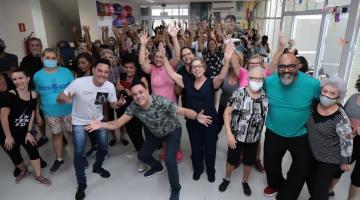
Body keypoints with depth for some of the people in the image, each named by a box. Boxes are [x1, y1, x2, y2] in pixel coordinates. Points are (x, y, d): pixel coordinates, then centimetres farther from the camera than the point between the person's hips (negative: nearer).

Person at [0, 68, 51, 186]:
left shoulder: (33, 95, -5)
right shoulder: (10, 95, -21)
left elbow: (32, 114, 0)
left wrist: (29, 132, -3)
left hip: (24, 131, 3)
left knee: (33, 150, -2)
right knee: (15, 156, 10)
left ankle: (38, 176, 16)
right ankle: (24, 171, 40)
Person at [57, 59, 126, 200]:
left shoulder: (110, 86, -17)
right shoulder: (79, 83, -29)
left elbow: (113, 104, -3)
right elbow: (60, 98, -20)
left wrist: (119, 103, -27)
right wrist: (64, 98, -44)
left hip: (98, 120, 4)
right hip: (79, 122, -3)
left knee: (104, 147, 12)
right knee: (79, 153, -3)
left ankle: (97, 167, 44)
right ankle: (81, 184, 19)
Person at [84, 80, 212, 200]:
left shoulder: (162, 102, -37)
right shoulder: (133, 107, -23)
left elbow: (184, 111, -34)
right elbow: (117, 124, -19)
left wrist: (196, 116, -55)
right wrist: (101, 124, -37)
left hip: (172, 131, -5)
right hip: (155, 133, 6)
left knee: (169, 160, -21)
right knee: (142, 155, 13)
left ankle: (175, 189, 8)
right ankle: (158, 167, 47)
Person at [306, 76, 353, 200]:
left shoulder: (340, 118, -25)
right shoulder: (314, 106, -8)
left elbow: (346, 142, -17)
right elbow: (307, 125, 9)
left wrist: (345, 162, -9)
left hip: (329, 160, -6)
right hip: (312, 154, 6)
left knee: (320, 187, 6)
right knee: (310, 180, 22)